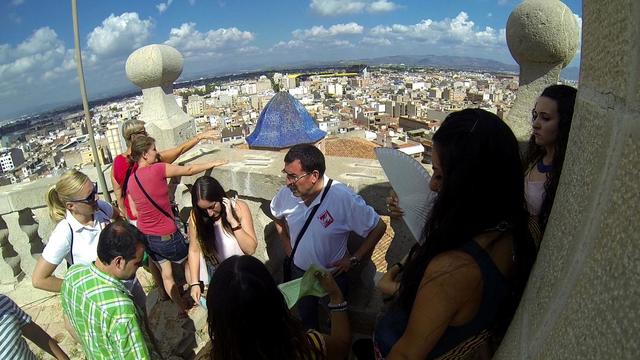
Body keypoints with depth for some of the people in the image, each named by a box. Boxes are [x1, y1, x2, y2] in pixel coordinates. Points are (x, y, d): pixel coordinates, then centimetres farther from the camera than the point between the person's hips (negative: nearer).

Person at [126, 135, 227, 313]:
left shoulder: (131, 180, 1)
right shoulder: (157, 169, -22)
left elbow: (135, 212, 8)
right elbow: (188, 170, -13)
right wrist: (212, 164, -1)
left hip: (146, 236, 7)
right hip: (166, 236, -7)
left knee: (166, 274, 18)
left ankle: (182, 308, 32)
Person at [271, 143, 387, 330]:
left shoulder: (344, 199, -31)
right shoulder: (286, 193, -17)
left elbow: (378, 227, -20)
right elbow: (278, 217, 7)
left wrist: (354, 259, -18)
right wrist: (287, 246, 1)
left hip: (333, 274, -3)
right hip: (299, 272, 4)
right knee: (305, 318, 28)